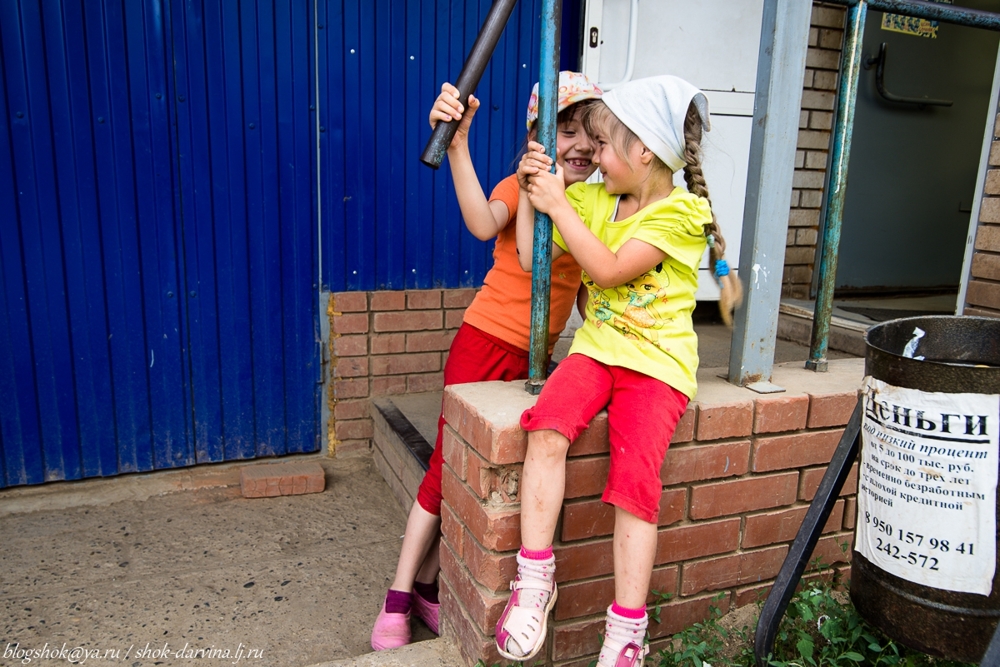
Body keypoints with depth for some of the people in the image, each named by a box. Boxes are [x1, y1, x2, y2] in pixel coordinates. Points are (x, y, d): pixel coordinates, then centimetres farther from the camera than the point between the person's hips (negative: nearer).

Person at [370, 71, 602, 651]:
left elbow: (587, 288, 16)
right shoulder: (521, 184, -8)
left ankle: (428, 584, 29)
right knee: (450, 464, 1)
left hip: (531, 357, 5)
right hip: (485, 342, -5)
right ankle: (398, 599, 18)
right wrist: (458, 144, -40)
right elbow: (483, 224, -31)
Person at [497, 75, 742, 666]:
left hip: (657, 360, -4)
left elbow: (607, 269, -17)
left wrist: (557, 202, -10)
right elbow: (531, 257, 12)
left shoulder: (683, 211, -6)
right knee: (547, 429, -24)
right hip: (596, 347, 5)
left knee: (636, 475, -20)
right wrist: (531, 189, 6)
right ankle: (535, 578, -13)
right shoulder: (591, 198, 13)